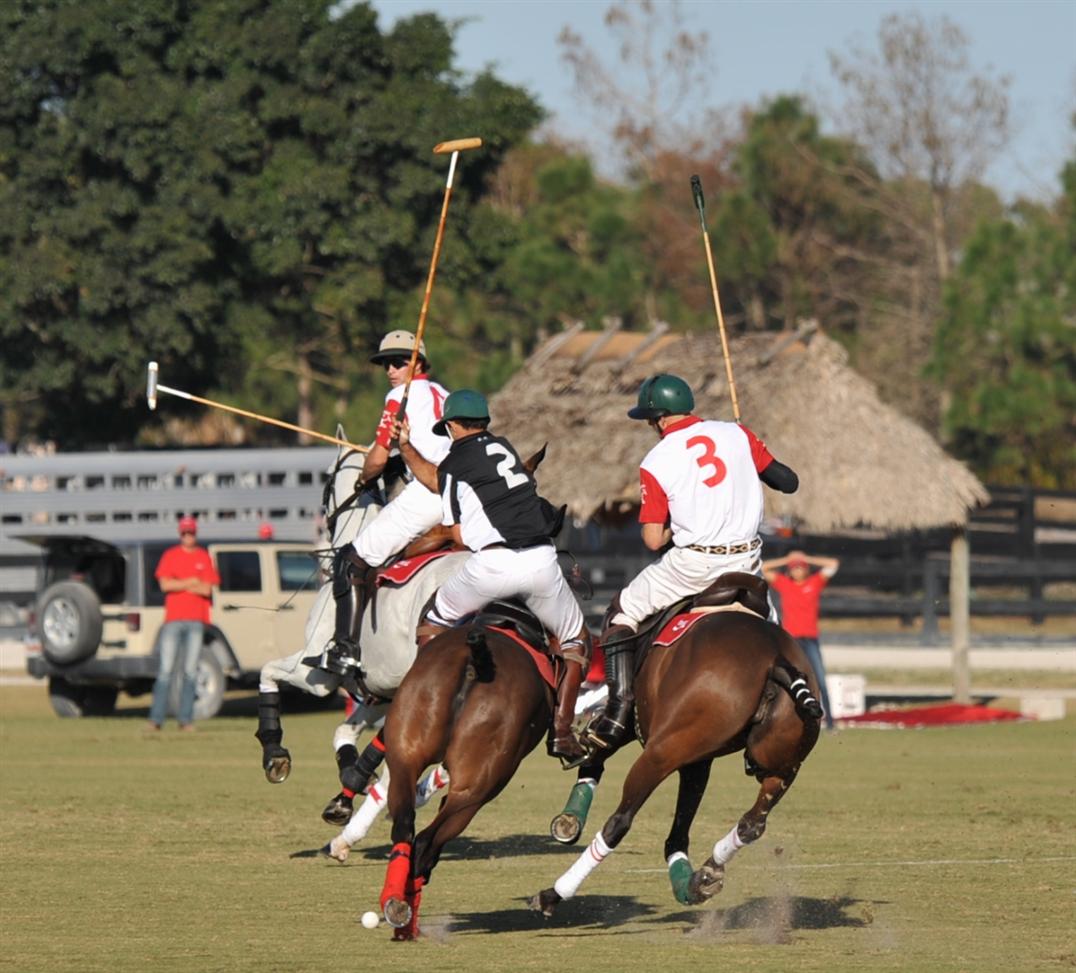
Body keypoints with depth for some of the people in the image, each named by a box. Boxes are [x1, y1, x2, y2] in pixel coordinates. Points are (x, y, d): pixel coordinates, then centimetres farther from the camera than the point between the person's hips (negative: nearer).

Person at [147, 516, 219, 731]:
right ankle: (156, 719, -8)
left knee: (190, 670, 0)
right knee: (166, 669, -7)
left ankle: (186, 719, 1)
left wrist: (179, 585, -4)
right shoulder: (170, 556, 7)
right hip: (173, 619, -2)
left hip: (196, 621, 2)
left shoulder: (204, 558, 10)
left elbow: (207, 589, 0)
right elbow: (164, 584, -6)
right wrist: (192, 583, -7)